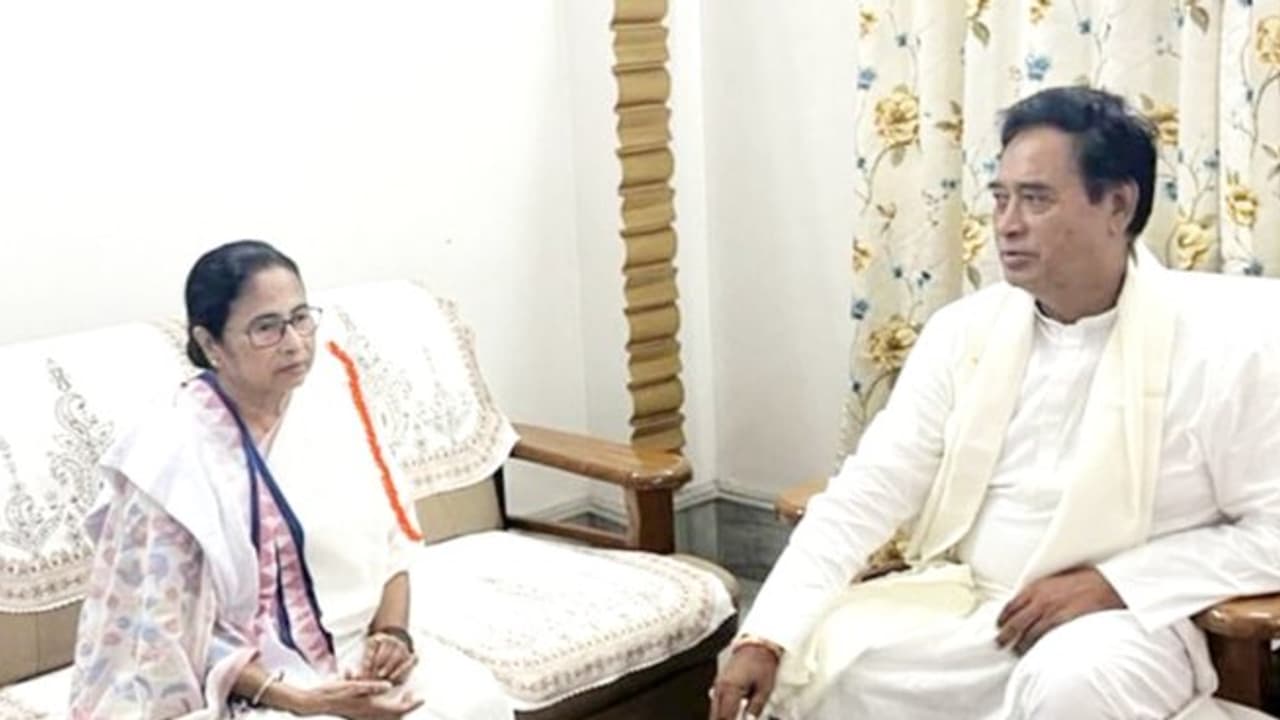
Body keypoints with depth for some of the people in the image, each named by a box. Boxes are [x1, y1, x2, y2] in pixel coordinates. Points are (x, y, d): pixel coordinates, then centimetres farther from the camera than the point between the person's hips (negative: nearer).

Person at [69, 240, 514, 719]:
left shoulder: (328, 395, -1)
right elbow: (169, 631, -13)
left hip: (354, 645, 5)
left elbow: (388, 540, 7)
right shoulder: (174, 455, -16)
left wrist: (392, 632, -11)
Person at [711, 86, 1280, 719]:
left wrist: (1113, 585, -18)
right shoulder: (964, 330, 2)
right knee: (811, 658, -17)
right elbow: (868, 489, -3)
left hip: (1124, 620, -4)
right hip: (959, 603, 4)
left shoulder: (1224, 341, -10)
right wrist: (765, 638, -15)